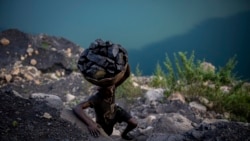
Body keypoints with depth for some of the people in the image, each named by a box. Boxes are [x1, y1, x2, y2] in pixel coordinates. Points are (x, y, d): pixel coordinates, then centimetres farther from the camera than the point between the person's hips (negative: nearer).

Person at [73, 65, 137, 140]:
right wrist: (90, 123, -72)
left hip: (115, 111, 3)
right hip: (105, 123, -3)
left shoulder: (111, 86, -34)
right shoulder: (96, 98, -46)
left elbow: (126, 75, -44)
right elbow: (76, 108, -59)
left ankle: (124, 134, 31)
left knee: (134, 123, -2)